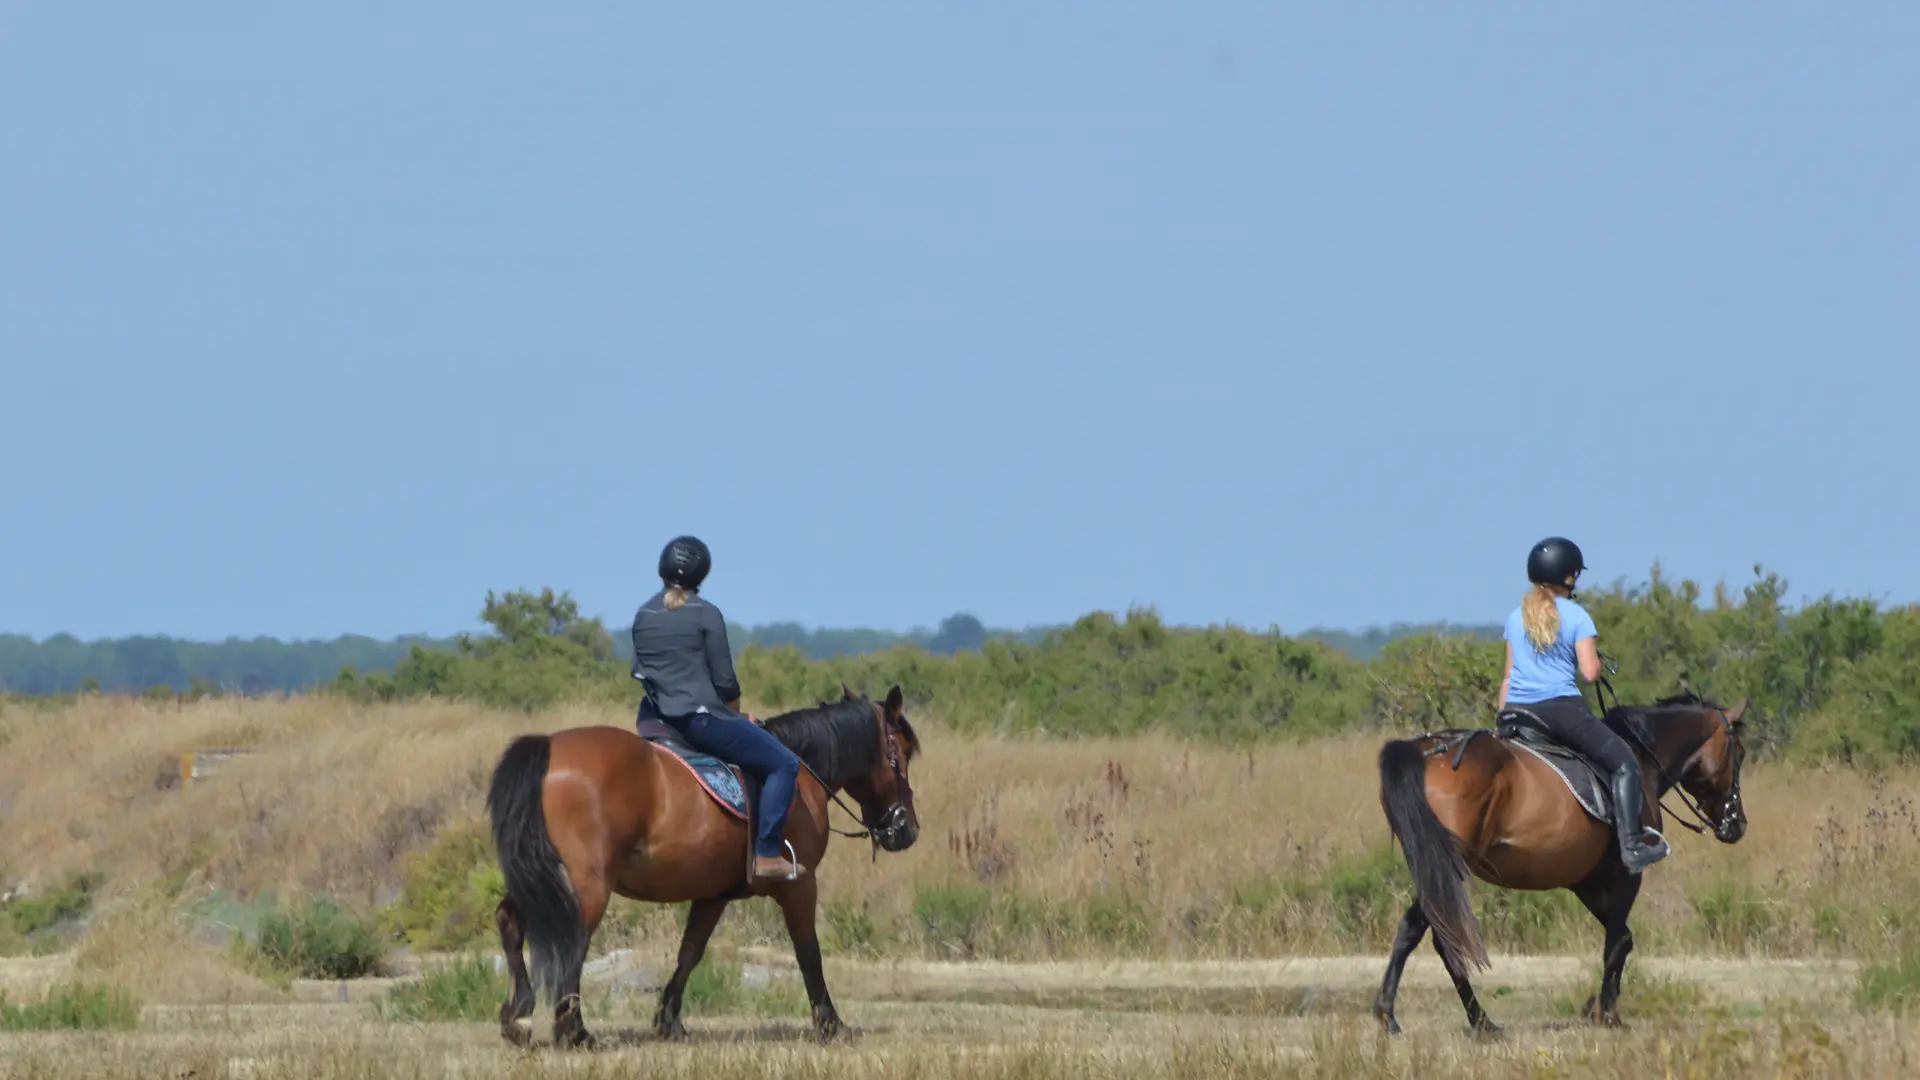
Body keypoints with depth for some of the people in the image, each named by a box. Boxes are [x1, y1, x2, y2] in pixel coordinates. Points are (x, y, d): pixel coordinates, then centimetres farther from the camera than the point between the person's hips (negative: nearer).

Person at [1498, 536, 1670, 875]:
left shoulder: (1516, 618, 13)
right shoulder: (1576, 616, -2)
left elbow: (1509, 676, 15)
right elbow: (1590, 672, -9)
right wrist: (1597, 658, 13)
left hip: (1518, 710, 5)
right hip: (1561, 707, -5)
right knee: (1624, 762, 1)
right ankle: (1632, 843, -12)